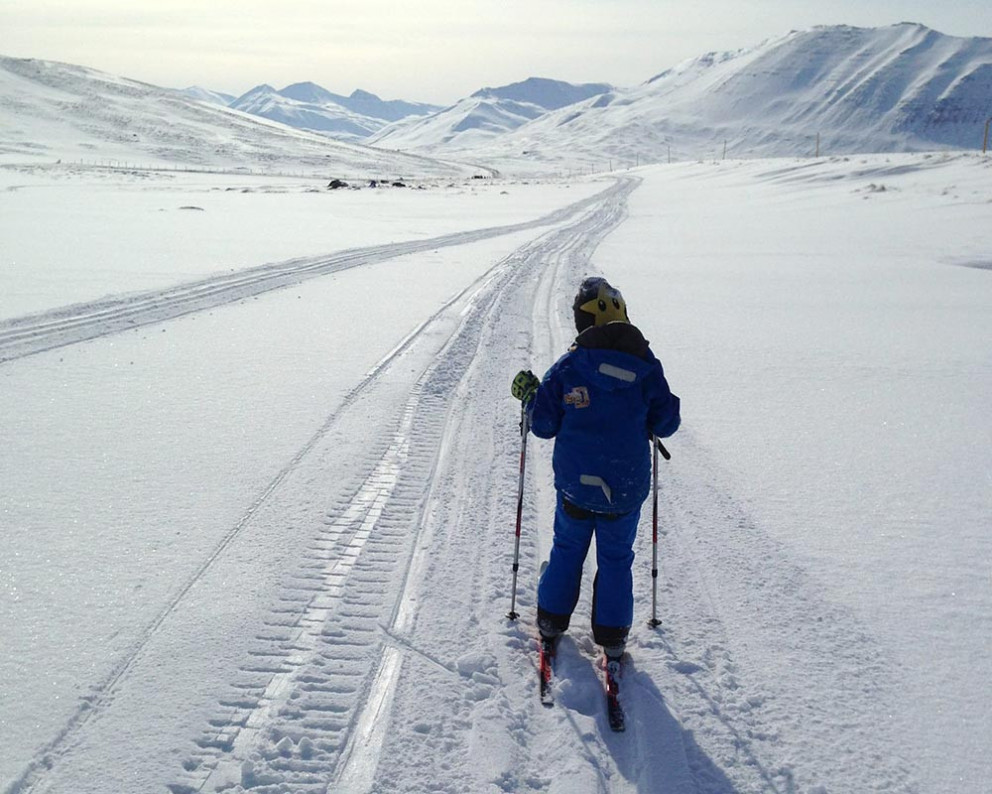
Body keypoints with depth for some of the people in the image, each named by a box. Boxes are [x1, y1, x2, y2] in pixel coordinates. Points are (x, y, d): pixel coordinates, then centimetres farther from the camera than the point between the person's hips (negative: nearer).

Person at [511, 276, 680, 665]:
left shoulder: (566, 368, -10)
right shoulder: (646, 366, -8)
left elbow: (544, 425, -5)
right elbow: (666, 423, -3)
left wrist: (529, 394, 12)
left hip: (575, 483, 0)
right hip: (626, 488, 0)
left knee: (567, 548, 22)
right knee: (616, 558, 17)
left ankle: (552, 619, 33)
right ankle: (612, 635, 23)